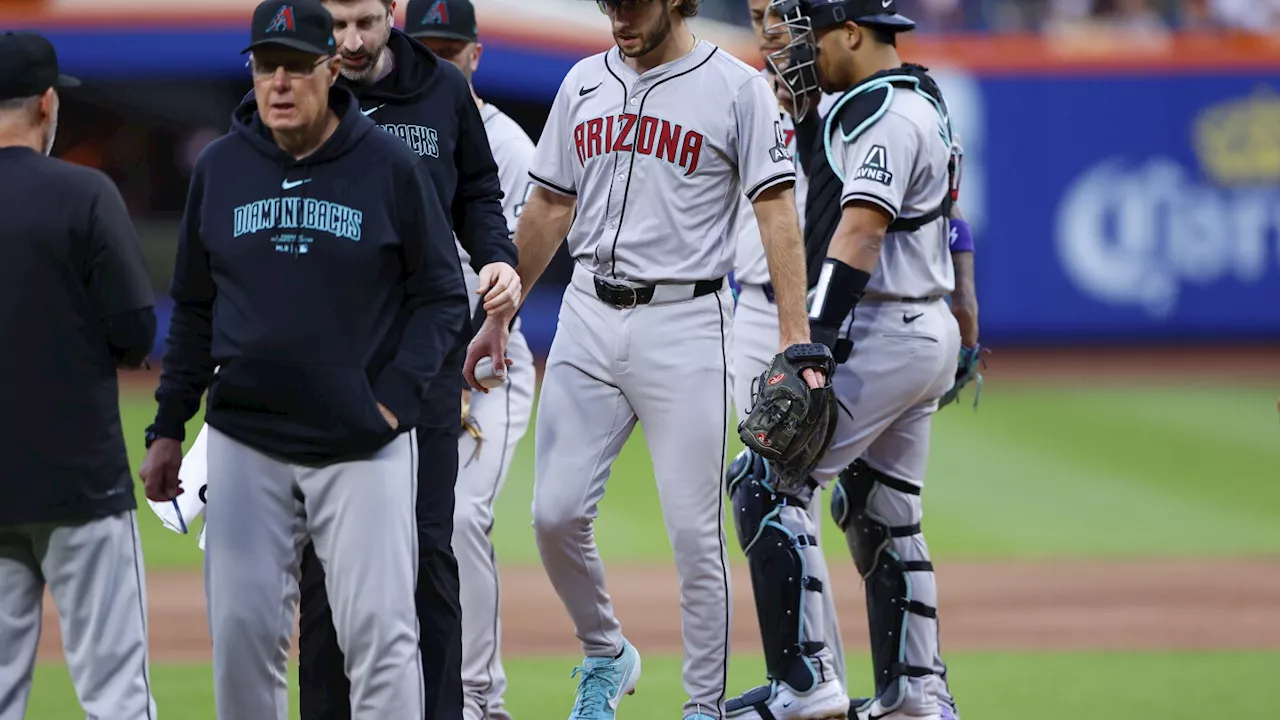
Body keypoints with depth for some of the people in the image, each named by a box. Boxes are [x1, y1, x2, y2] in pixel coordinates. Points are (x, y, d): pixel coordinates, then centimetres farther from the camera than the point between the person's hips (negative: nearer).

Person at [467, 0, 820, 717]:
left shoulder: (737, 87, -4)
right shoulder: (585, 83, 11)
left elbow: (778, 214, -10)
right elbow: (549, 209, 19)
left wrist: (796, 339, -18)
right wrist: (498, 316, 18)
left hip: (686, 322, -4)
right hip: (589, 318, 4)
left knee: (694, 530, -3)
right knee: (557, 513, -2)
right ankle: (606, 655, 22)